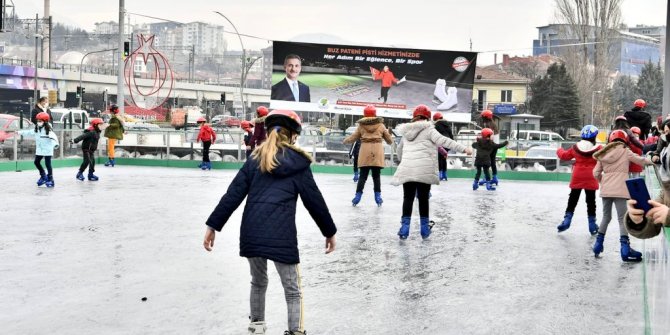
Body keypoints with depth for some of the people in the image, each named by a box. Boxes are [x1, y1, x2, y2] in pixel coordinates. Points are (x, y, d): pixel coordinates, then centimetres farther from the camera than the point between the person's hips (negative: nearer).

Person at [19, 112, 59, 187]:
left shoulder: (48, 130, -17)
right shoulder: (36, 129, 6)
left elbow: (53, 137, -30)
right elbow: (29, 133, 21)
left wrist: (55, 144, -48)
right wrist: (21, 132, 25)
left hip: (47, 150, -8)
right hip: (39, 150, 8)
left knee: (48, 164, -4)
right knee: (36, 162, 12)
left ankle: (50, 180, 4)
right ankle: (43, 176, 27)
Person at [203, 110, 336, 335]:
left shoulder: (256, 160, 11)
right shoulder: (297, 163, 3)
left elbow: (232, 195, 6)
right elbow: (314, 200, 5)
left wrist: (213, 225, 9)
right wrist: (329, 231, 16)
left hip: (251, 232, 4)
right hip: (281, 235, -4)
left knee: (258, 281, 25)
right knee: (292, 290, 6)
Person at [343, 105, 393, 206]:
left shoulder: (361, 125, 5)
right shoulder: (380, 125, 6)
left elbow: (353, 138, 10)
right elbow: (389, 140, 12)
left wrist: (345, 141, 30)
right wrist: (390, 140, 36)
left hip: (365, 153, 0)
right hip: (377, 152, 0)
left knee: (363, 176, 7)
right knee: (376, 176, 9)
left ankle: (358, 195, 3)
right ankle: (378, 196, 8)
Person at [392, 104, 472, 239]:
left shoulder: (406, 132, 18)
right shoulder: (428, 129, 3)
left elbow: (399, 150, 30)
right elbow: (443, 141, -11)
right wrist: (464, 148, -14)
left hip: (407, 170, 3)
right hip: (424, 170, -3)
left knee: (408, 198, 5)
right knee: (423, 198, 7)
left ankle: (405, 226, -5)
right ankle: (424, 228, 13)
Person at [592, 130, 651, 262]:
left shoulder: (604, 153, 10)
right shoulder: (625, 151, 0)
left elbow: (596, 173, 7)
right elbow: (640, 160, 9)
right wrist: (649, 160, 30)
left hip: (606, 190, 4)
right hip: (619, 190, -4)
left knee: (606, 216, 19)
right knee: (622, 218, -3)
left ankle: (598, 244, 20)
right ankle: (625, 250, -10)